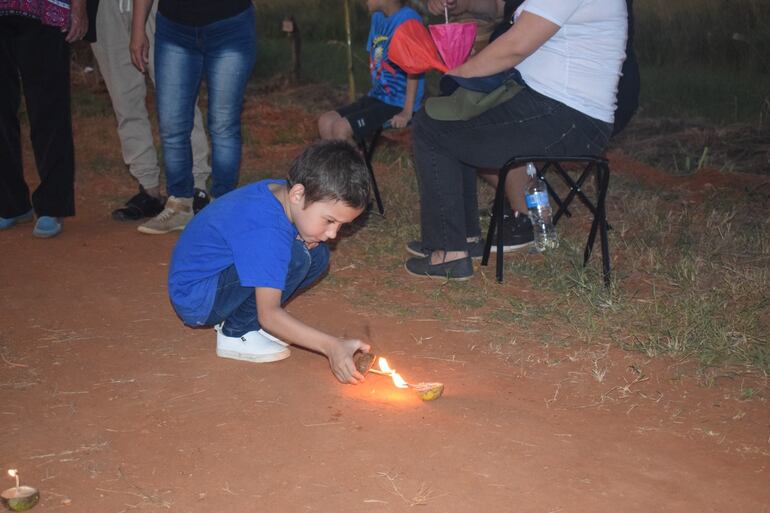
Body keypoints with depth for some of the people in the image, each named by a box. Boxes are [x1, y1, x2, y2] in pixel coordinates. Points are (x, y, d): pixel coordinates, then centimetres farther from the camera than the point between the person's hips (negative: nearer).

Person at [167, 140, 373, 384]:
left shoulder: (281, 191, -7)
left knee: (317, 255, 1)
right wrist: (331, 346, -38)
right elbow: (269, 315, -33)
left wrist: (308, 243, -10)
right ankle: (235, 333, -10)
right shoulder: (265, 230, -33)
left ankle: (232, 316, 6)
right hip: (195, 298, -9)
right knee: (295, 257, -28)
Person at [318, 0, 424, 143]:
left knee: (341, 128, -20)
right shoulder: (377, 17, 9)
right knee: (325, 122, -2)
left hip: (398, 104, -9)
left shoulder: (408, 20, -18)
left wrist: (407, 111, -21)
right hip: (377, 97, 9)